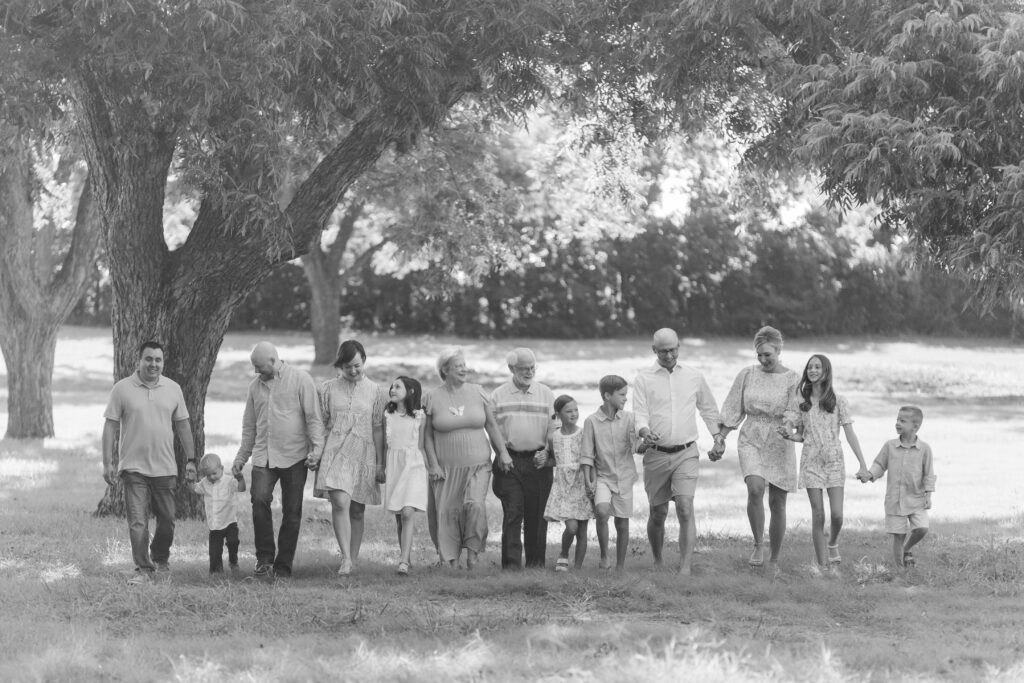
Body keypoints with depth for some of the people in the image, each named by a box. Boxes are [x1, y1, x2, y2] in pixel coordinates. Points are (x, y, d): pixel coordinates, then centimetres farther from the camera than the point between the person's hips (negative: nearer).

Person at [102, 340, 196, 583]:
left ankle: (160, 559, 32)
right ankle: (143, 569, 1)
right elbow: (110, 426, -1)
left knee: (167, 520, 10)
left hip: (165, 467, 3)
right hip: (134, 467, -3)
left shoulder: (173, 389, 6)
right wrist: (108, 463, -6)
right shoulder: (122, 389, -3)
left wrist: (190, 460, 8)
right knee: (138, 522, -6)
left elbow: (183, 425, 12)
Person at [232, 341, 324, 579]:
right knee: (259, 499, -19)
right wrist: (241, 457, 19)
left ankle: (283, 566, 9)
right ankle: (265, 558, -9)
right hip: (263, 456, 3)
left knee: (292, 512, 0)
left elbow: (313, 417, -4)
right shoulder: (255, 385, 14)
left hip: (294, 456, -3)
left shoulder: (301, 380, -1)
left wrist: (317, 448, -14)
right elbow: (249, 425, 21)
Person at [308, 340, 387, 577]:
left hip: (363, 455, 1)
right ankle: (346, 558, -20)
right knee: (340, 503, -18)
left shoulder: (376, 392, 7)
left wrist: (380, 464, 4)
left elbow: (378, 430, 6)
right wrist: (317, 453, -1)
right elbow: (322, 425, 10)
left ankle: (352, 560, 14)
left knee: (357, 511, 5)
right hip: (335, 451, -1)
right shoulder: (328, 389, 7)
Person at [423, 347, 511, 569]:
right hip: (447, 468, -1)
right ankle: (450, 561, 7)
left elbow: (491, 425, 12)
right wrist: (433, 464, -4)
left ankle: (473, 552, -4)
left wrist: (502, 452, 6)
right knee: (447, 513, -3)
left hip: (478, 465, 1)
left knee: (475, 505, -19)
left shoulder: (477, 392, 6)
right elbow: (427, 434, 3)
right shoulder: (433, 398, 0)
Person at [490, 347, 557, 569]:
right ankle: (511, 563, -9)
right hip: (509, 460, -1)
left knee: (536, 514, 1)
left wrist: (546, 453, -6)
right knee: (512, 513, -8)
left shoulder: (546, 394, 10)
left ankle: (536, 562, 10)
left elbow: (553, 429, 8)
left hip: (538, 461, 1)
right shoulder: (498, 396, 8)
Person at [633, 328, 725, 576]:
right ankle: (657, 561, 29)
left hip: (686, 453, 0)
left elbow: (709, 409, 21)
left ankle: (685, 568, -18)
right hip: (656, 454, 0)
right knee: (658, 513, 8)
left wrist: (718, 437, 16)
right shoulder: (644, 379, 2)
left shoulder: (694, 377, 8)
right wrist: (645, 432, -26)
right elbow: (639, 413, -6)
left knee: (685, 507, -15)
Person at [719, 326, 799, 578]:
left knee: (778, 503, 3)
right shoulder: (747, 375, 4)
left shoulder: (792, 380, -1)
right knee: (755, 488, -25)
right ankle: (757, 546, -9)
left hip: (779, 445, 0)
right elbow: (733, 412, 9)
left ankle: (774, 560, 18)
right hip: (751, 441, 0)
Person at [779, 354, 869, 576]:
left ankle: (833, 545, 21)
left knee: (837, 514, -9)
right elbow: (800, 436, 11)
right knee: (818, 516, -3)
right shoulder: (801, 402, 5)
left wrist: (863, 464, -4)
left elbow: (850, 434, 0)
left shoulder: (837, 401, 0)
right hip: (811, 462, 1)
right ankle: (821, 564, 4)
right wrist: (788, 434, -12)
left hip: (834, 461, -1)